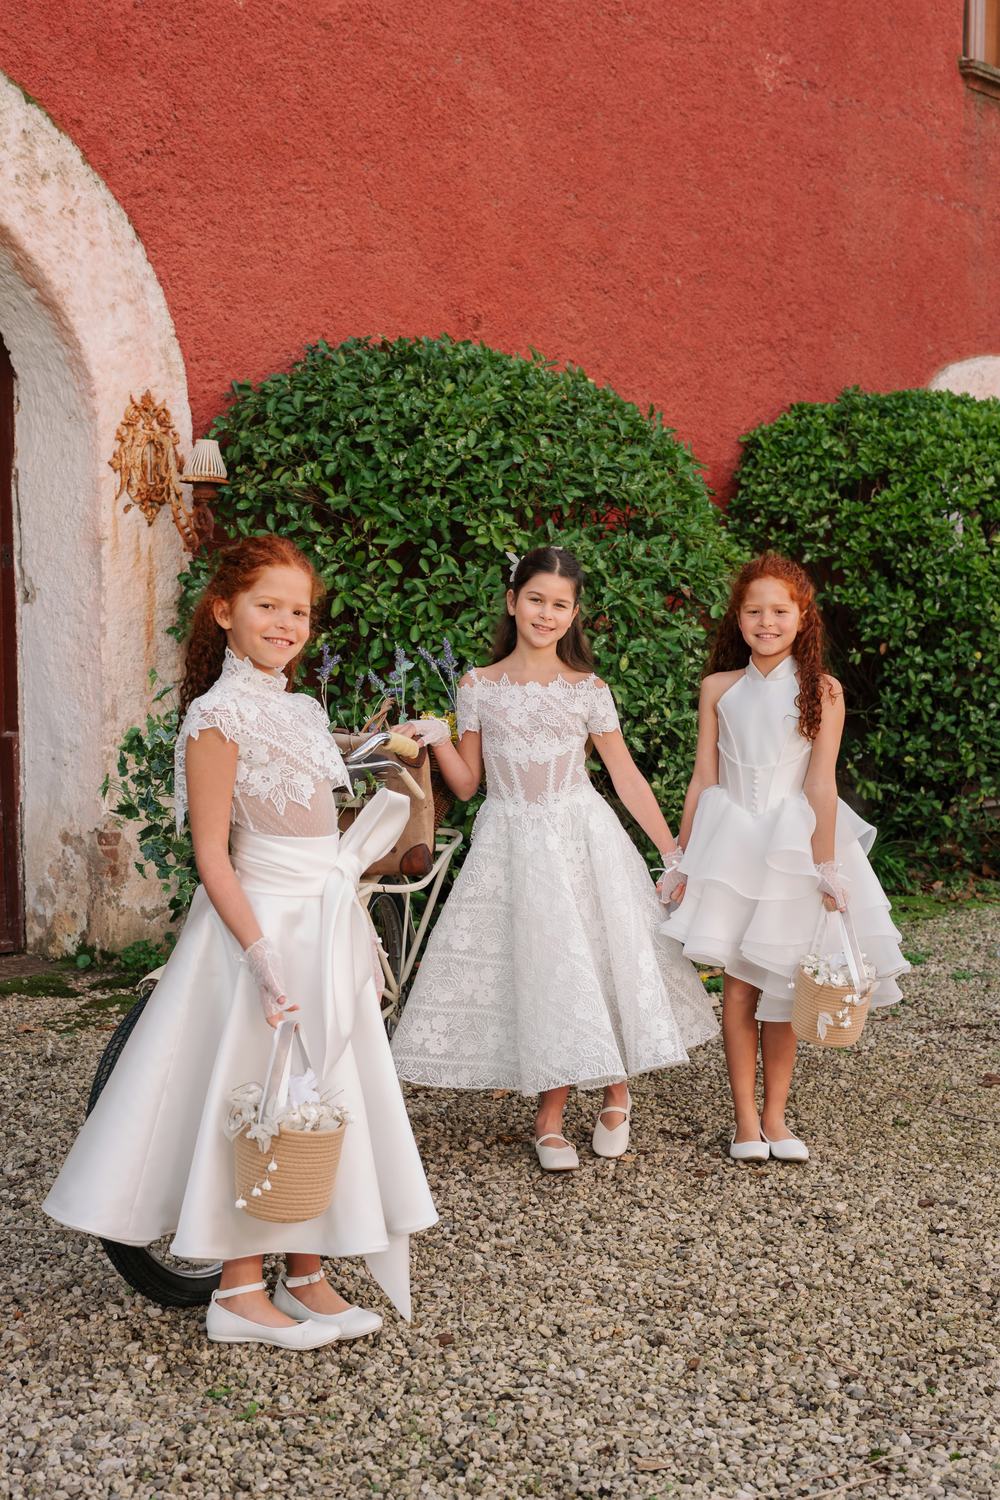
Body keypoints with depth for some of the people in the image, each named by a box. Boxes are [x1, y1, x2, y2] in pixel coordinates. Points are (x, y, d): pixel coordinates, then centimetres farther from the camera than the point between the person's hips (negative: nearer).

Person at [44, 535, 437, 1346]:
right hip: (263, 921, -8)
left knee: (322, 1098, 12)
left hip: (327, 920, 8)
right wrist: (264, 956, -23)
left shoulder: (299, 709, 12)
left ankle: (307, 1278, 23)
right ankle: (241, 1294, 13)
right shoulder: (220, 714, -13)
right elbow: (212, 855, -17)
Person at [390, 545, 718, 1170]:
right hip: (511, 845, 0)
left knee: (603, 959, 0)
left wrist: (674, 853, 0)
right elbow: (467, 783, 7)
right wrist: (438, 740, -11)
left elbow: (627, 776, 3)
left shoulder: (588, 690, 1)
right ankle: (552, 1113, 12)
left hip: (584, 840, 0)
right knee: (537, 972, 0)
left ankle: (617, 1093, 23)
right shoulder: (478, 687, 3)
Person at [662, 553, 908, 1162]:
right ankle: (746, 1119, 12)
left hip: (791, 842, -1)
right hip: (730, 844, 1)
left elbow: (820, 785, -8)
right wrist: (684, 861, 4)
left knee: (780, 986, 4)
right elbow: (704, 779, 4)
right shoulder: (719, 688, 2)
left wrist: (825, 870, -11)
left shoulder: (822, 690, -4)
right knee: (738, 986, 2)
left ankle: (776, 1117, 17)